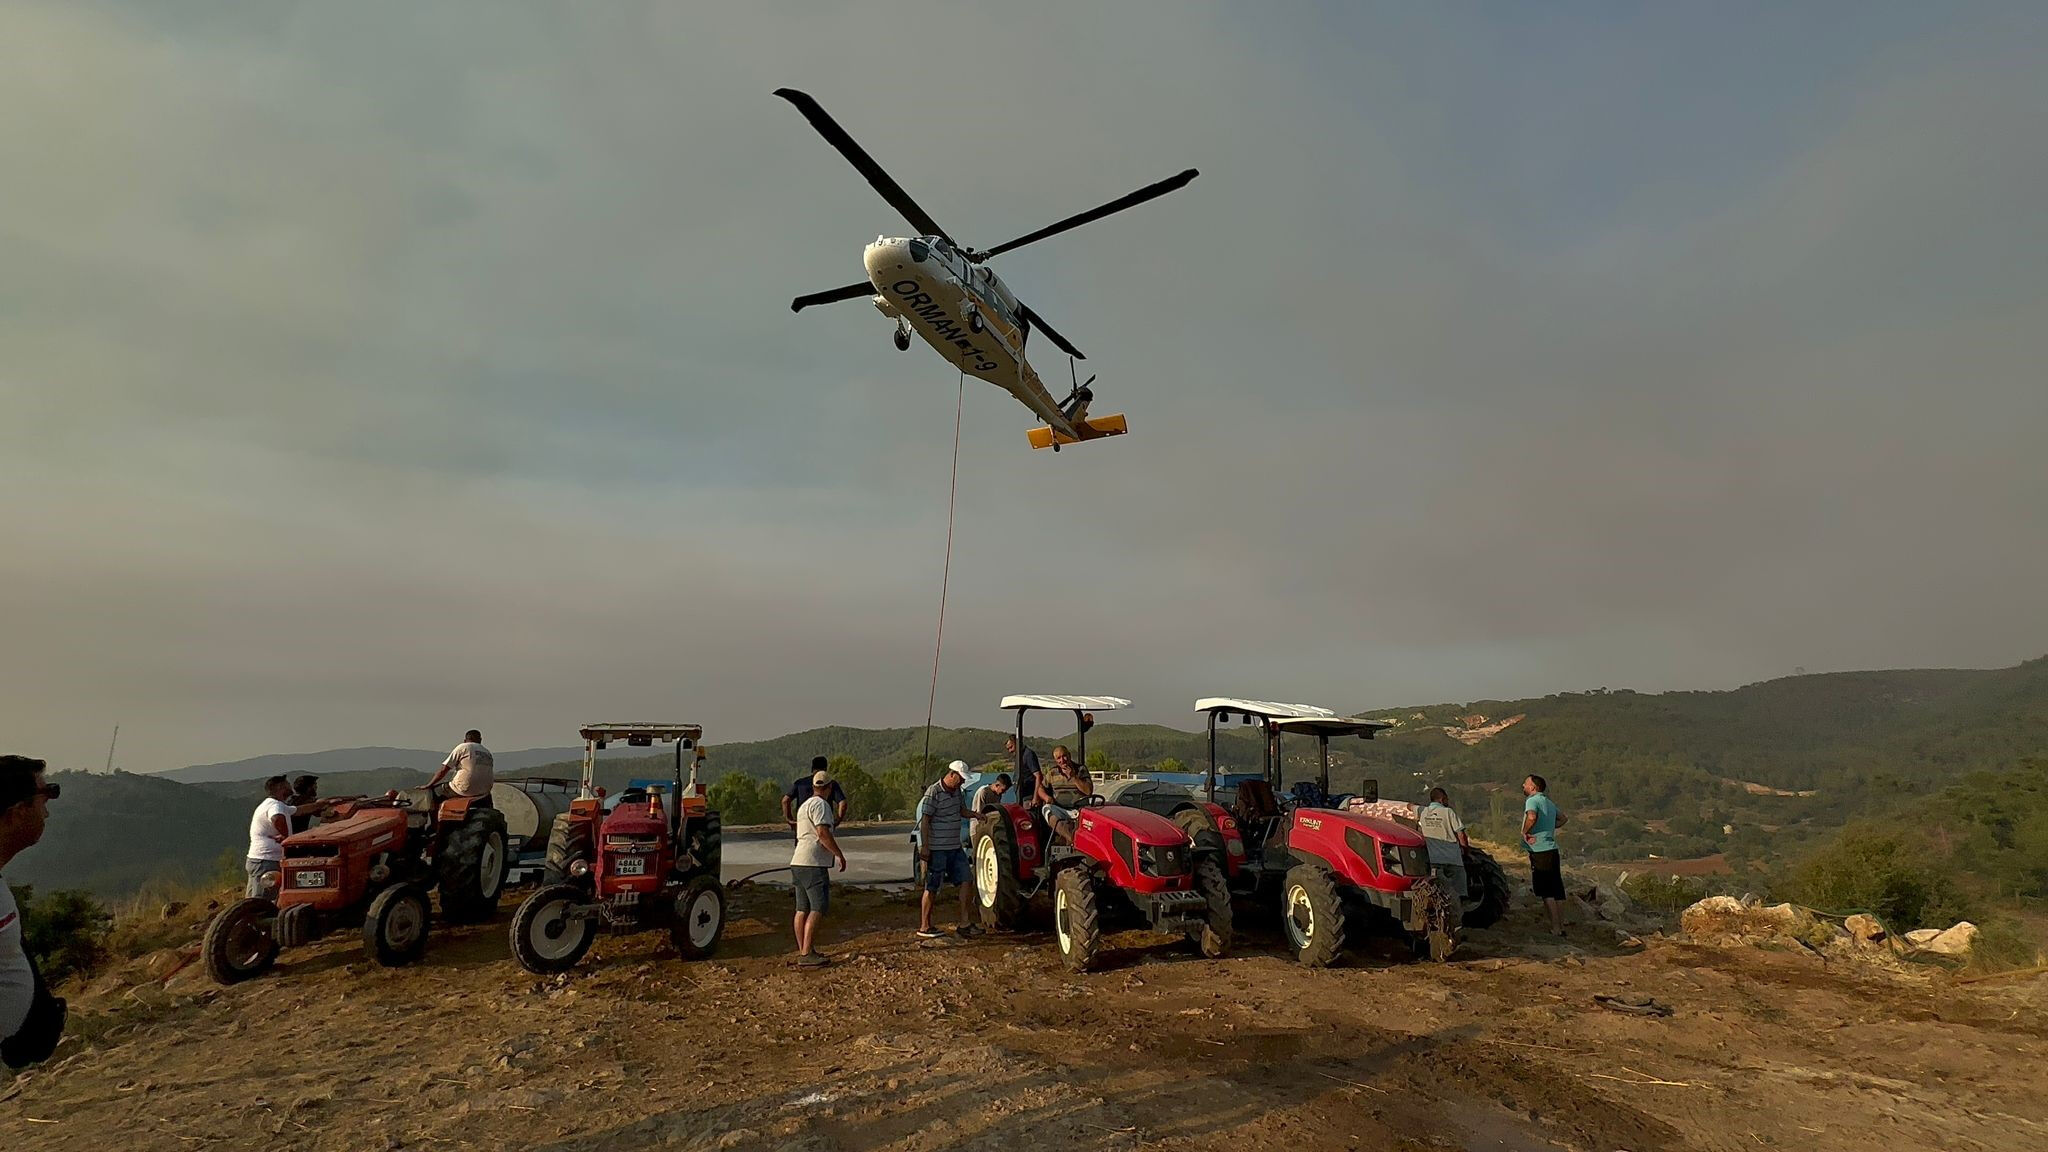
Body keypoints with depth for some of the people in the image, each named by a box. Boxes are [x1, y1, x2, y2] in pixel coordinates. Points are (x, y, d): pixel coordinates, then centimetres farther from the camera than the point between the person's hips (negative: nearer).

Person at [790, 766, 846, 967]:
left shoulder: (804, 805, 22)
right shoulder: (820, 804, -9)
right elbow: (823, 833, -18)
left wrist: (832, 821, 47)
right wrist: (840, 854, -13)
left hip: (798, 862, 10)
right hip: (813, 864, -10)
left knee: (802, 909, 13)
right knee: (817, 909, -10)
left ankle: (803, 951, 19)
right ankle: (807, 953, -13)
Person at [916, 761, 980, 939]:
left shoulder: (957, 791, 10)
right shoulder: (933, 792, -15)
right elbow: (925, 821, -17)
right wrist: (924, 846, -19)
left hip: (955, 847, 8)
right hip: (937, 849, -8)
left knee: (967, 879, 4)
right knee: (932, 888, -1)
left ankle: (965, 923, 10)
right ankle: (924, 928, 10)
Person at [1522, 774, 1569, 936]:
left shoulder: (1532, 800, -12)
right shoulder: (1549, 803, 16)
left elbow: (1531, 817, -33)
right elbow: (1562, 818, 33)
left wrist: (1525, 832, -18)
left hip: (1540, 851, -8)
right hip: (1552, 849, 8)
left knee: (1546, 892, -3)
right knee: (1557, 891, 11)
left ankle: (1555, 928, -2)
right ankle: (1561, 927, 16)